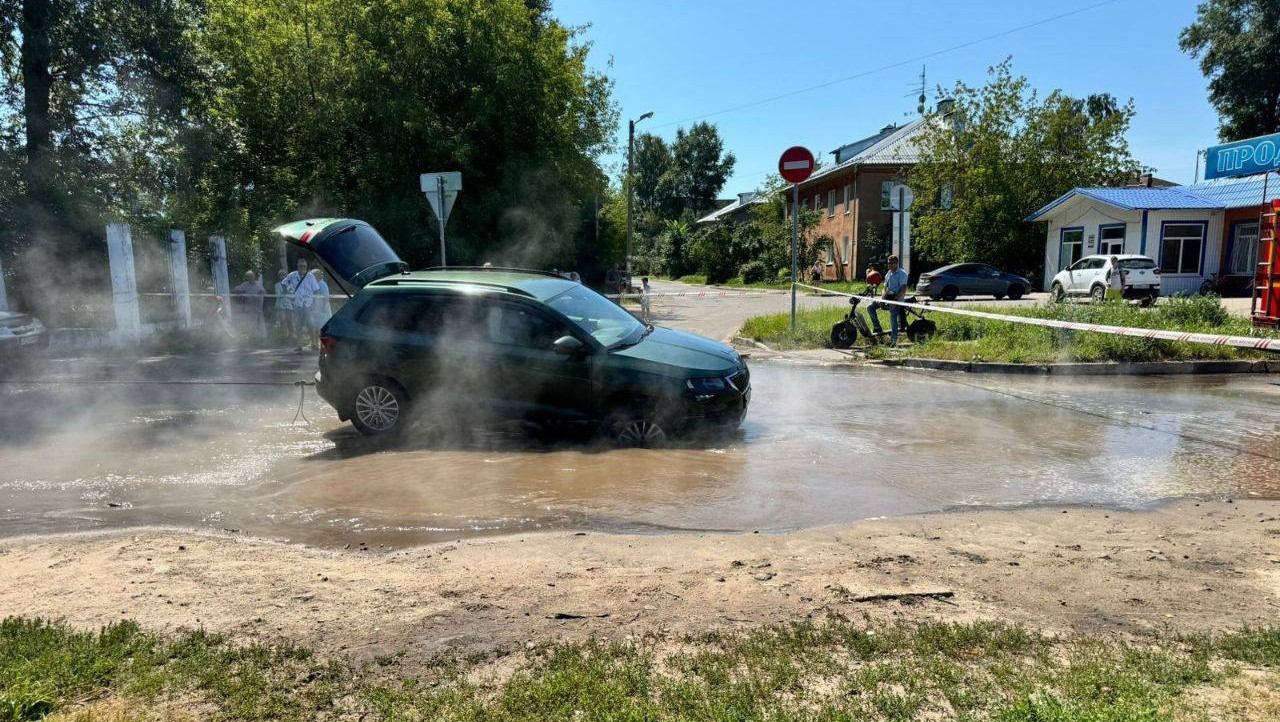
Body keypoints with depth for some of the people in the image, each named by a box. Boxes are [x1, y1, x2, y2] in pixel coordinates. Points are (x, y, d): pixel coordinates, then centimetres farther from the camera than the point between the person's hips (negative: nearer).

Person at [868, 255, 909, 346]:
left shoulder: (902, 274, -6)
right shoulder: (888, 274, 18)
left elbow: (903, 289, -15)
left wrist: (895, 299, -25)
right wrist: (882, 298, -1)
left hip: (897, 300, -8)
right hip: (887, 298, 8)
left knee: (893, 319, -19)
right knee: (870, 308, -4)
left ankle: (894, 340, -14)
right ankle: (877, 327, 4)